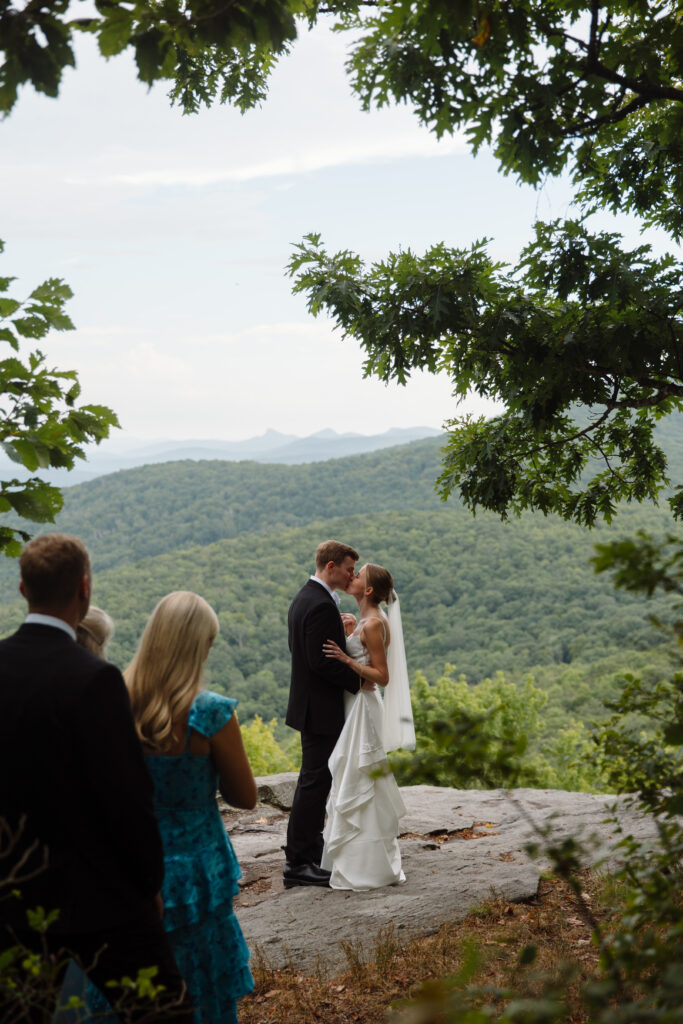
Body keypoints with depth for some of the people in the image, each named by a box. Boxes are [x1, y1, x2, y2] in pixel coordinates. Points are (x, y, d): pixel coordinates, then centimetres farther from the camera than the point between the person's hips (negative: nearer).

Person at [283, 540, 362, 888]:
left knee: (314, 781, 17)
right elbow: (322, 661, -24)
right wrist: (359, 680, -15)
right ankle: (298, 863, 1)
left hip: (308, 704, 11)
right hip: (321, 708, -11)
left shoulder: (303, 598, 12)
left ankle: (310, 853, 27)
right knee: (314, 783, -5)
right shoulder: (322, 606, -20)